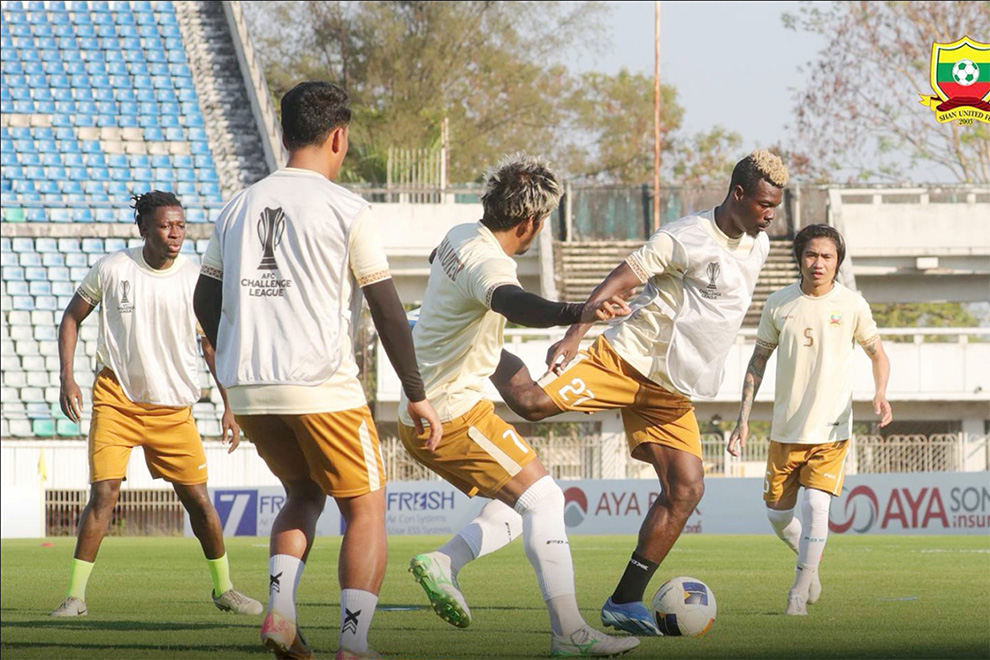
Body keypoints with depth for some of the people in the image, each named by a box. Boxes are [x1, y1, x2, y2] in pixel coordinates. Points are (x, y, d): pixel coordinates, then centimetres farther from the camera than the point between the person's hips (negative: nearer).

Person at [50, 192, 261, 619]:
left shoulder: (195, 279, -2)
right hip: (116, 399, -2)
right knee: (104, 493, -14)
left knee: (197, 498, 3)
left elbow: (213, 342, 9)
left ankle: (223, 588, 22)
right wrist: (66, 377, -2)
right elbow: (72, 317, 9)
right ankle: (75, 596, -8)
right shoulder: (112, 270, -4)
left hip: (173, 408, 2)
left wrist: (230, 406, 5)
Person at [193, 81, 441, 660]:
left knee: (304, 494, 24)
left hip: (246, 388, 6)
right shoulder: (347, 210, -4)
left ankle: (280, 610, 3)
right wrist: (417, 394, 2)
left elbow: (206, 300, 16)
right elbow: (387, 309, -5)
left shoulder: (240, 207, 11)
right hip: (322, 385, -5)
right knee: (366, 508, 6)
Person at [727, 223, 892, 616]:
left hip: (831, 428, -2)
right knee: (777, 513, 5)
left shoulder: (851, 305, -3)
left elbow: (877, 353, 9)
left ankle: (800, 591, -3)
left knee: (816, 504, -17)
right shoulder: (779, 304, 0)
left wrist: (880, 393, -11)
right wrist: (743, 419, 4)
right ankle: (810, 562, 34)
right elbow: (758, 362, 8)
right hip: (785, 429, 2)